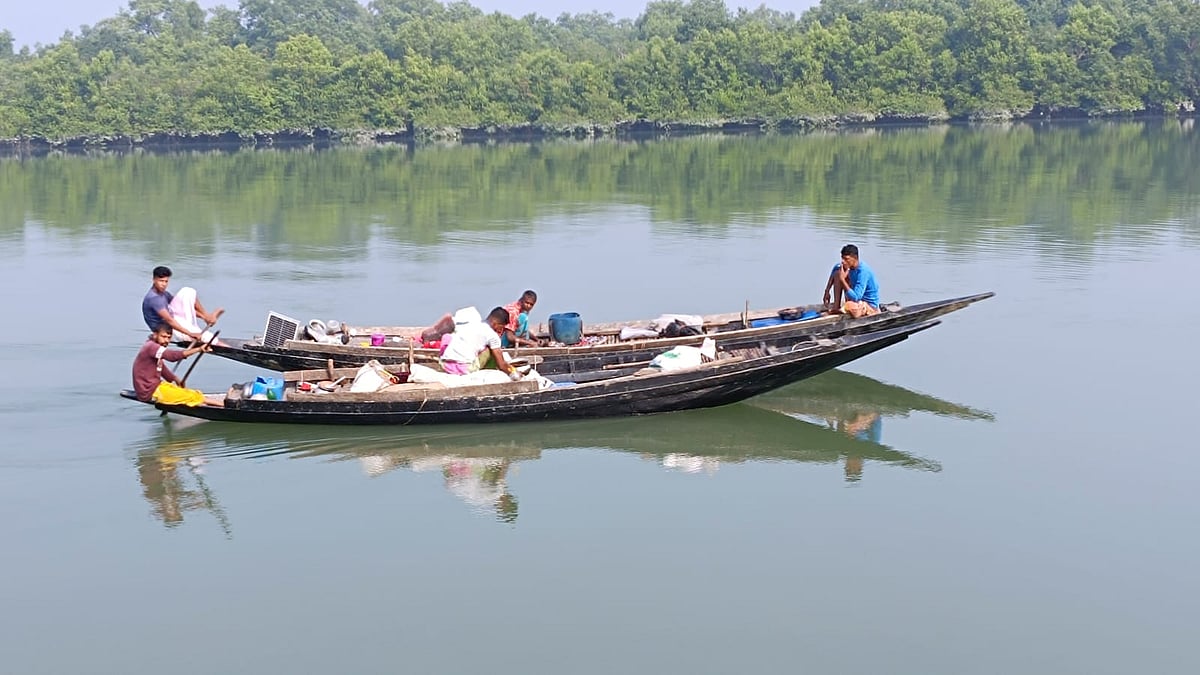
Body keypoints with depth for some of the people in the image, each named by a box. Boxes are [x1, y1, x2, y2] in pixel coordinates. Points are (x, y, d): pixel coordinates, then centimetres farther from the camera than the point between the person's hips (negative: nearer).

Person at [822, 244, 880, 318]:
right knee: (837, 273, 0)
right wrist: (827, 292, 9)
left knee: (848, 306, -42)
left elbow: (855, 298, -33)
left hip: (870, 306, -8)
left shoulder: (863, 271, -29)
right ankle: (836, 306, -3)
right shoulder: (849, 265, -6)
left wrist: (842, 280, -30)